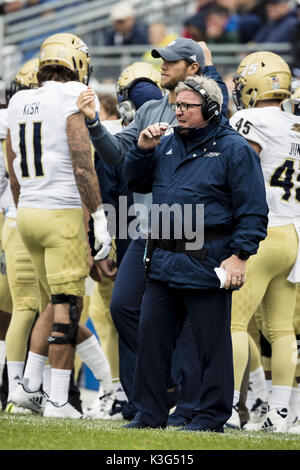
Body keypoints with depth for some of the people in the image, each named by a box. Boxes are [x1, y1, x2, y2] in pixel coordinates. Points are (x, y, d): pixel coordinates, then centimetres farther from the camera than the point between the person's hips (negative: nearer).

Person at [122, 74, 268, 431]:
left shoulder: (233, 149, -6)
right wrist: (143, 150, 6)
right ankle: (150, 413, 15)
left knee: (211, 341, 0)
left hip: (205, 263, -7)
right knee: (151, 334, 7)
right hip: (163, 260, 7)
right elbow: (135, 183, 24)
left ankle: (213, 415, 9)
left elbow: (253, 210, -8)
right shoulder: (168, 144, 15)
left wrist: (239, 256, -15)